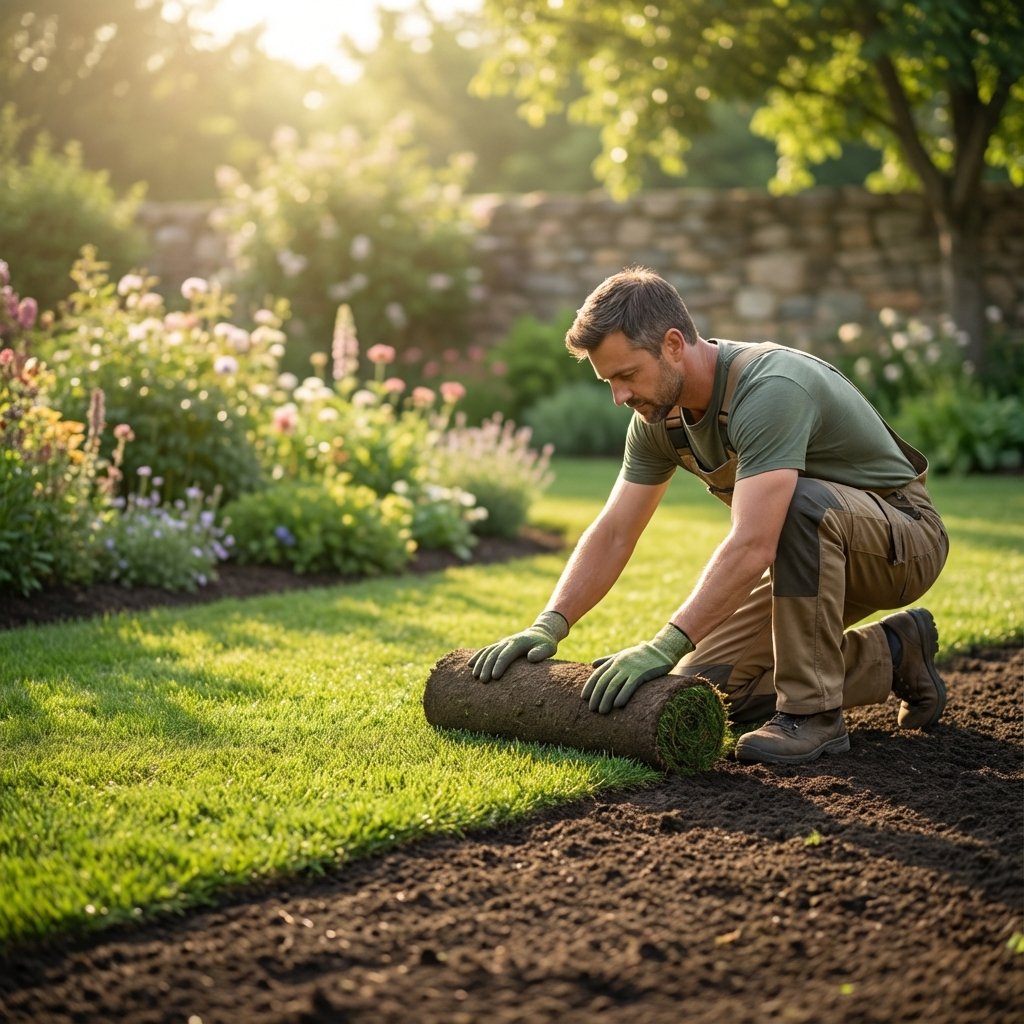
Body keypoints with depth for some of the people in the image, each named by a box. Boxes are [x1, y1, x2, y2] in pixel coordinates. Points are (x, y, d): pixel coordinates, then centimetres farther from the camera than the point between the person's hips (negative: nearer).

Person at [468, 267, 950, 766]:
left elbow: (752, 546, -42)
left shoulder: (770, 389, -33)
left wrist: (664, 645, -43)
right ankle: (890, 658, 12)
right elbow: (612, 534, -3)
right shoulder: (659, 414, -6)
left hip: (904, 534, -8)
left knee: (802, 501, -40)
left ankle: (812, 713, -25)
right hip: (816, 551, 8)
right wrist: (547, 627, -15)